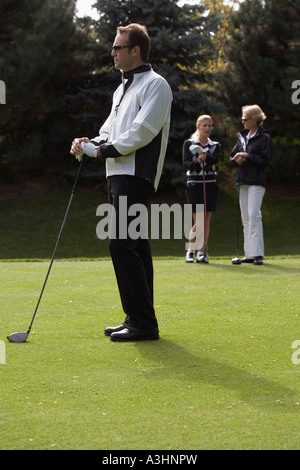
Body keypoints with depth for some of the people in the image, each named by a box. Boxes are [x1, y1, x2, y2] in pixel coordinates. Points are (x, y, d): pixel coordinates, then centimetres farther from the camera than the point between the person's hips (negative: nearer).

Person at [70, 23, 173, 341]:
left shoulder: (155, 85, -6)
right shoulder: (122, 89, 24)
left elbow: (141, 132, -17)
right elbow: (110, 133, 23)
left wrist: (104, 149, -10)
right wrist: (90, 144, 2)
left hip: (136, 175, -10)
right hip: (117, 174, 10)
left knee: (121, 244, -16)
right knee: (134, 246, 10)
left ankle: (143, 322, -13)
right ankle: (138, 320, 14)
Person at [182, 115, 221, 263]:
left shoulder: (215, 145, 11)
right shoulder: (189, 144, 4)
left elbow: (215, 159, -11)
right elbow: (186, 165, -8)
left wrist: (205, 156, -31)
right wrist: (198, 161, -27)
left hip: (210, 185, 3)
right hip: (194, 184, -3)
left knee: (206, 221, 0)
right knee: (198, 222, -9)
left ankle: (201, 252, 6)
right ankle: (190, 251, 6)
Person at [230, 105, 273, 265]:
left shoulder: (264, 138, -5)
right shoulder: (242, 136, 16)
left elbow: (265, 160, -10)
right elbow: (233, 155, 21)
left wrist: (247, 156, -14)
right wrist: (237, 159, -1)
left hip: (257, 182, -7)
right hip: (243, 180, 7)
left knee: (254, 215, -16)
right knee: (245, 218, 7)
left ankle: (258, 253, -15)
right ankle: (249, 254, 10)